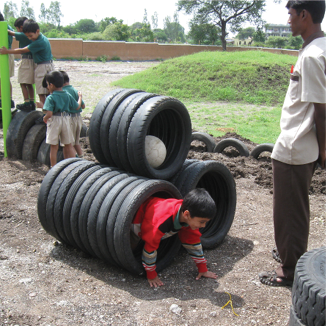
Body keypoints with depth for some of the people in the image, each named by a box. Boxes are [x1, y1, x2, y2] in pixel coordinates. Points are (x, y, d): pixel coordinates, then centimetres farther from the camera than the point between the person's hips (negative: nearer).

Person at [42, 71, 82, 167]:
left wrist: (45, 118, -2)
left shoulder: (50, 98, -14)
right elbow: (77, 107, 13)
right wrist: (80, 97, 30)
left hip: (54, 121, -4)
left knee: (54, 147, 7)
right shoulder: (68, 96, 2)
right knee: (69, 145, 15)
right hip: (66, 119, 4)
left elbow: (49, 114, -24)